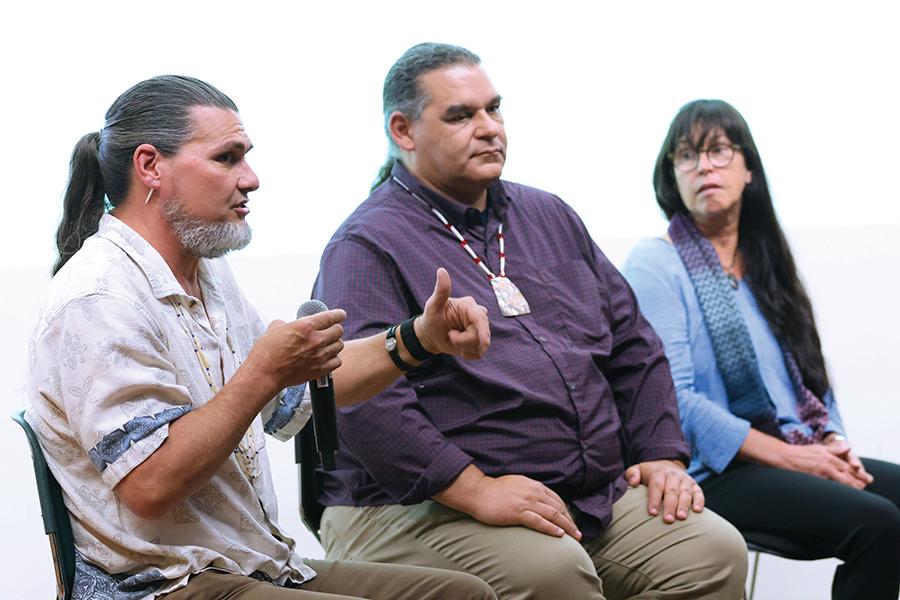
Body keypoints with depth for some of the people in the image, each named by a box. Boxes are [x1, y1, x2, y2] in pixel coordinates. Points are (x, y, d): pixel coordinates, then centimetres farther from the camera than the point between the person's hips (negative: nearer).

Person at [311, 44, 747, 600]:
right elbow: (364, 395, -19)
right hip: (433, 508, -6)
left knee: (716, 552, -13)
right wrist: (475, 491, -24)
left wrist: (664, 455, 8)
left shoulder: (550, 217, 19)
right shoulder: (369, 246, -5)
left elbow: (633, 346, 21)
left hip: (600, 493, 7)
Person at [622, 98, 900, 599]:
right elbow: (672, 398, -14)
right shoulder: (654, 265, -4)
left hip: (803, 457, 7)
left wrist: (835, 440, -2)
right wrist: (787, 456, -16)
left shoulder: (766, 261, 18)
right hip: (713, 472, -7)